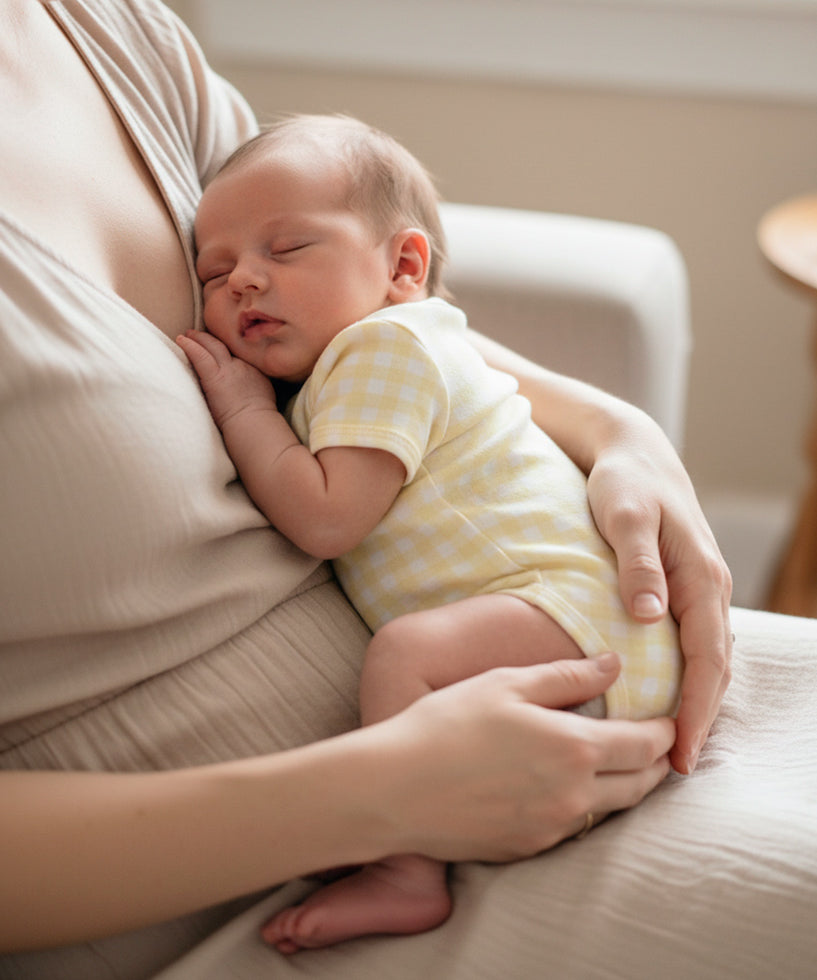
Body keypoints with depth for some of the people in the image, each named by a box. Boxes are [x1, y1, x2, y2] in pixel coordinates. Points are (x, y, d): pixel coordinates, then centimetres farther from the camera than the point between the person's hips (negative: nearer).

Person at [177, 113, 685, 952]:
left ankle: (407, 877, -24)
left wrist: (243, 410, -8)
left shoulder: (385, 346, -12)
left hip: (576, 609, -11)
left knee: (405, 655, -30)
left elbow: (325, 520, -20)